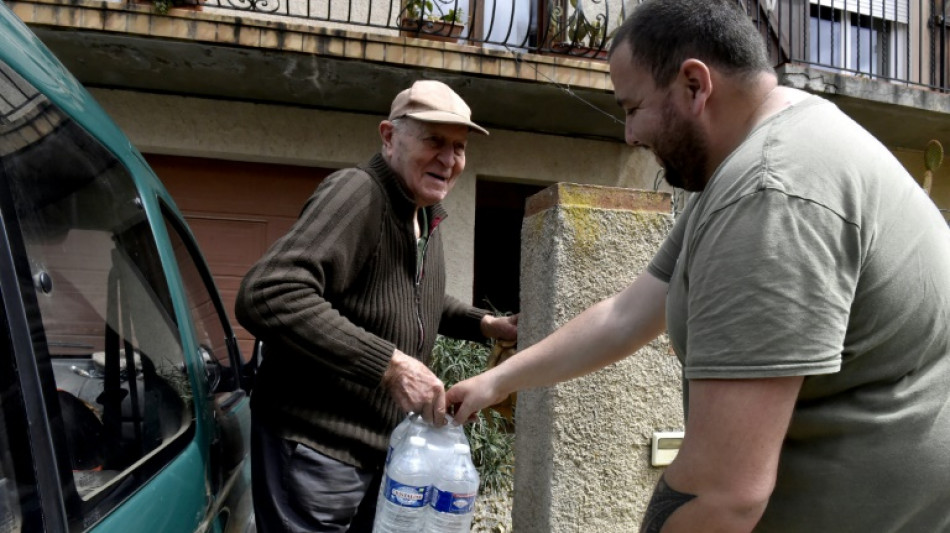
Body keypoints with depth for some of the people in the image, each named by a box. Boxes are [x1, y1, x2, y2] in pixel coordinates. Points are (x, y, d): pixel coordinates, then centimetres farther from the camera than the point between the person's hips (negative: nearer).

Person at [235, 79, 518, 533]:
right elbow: (267, 297, -34)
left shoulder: (427, 215, 8)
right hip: (316, 452, -9)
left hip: (384, 452, 9)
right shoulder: (357, 193, -22)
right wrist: (390, 364, -34)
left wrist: (488, 325, 10)